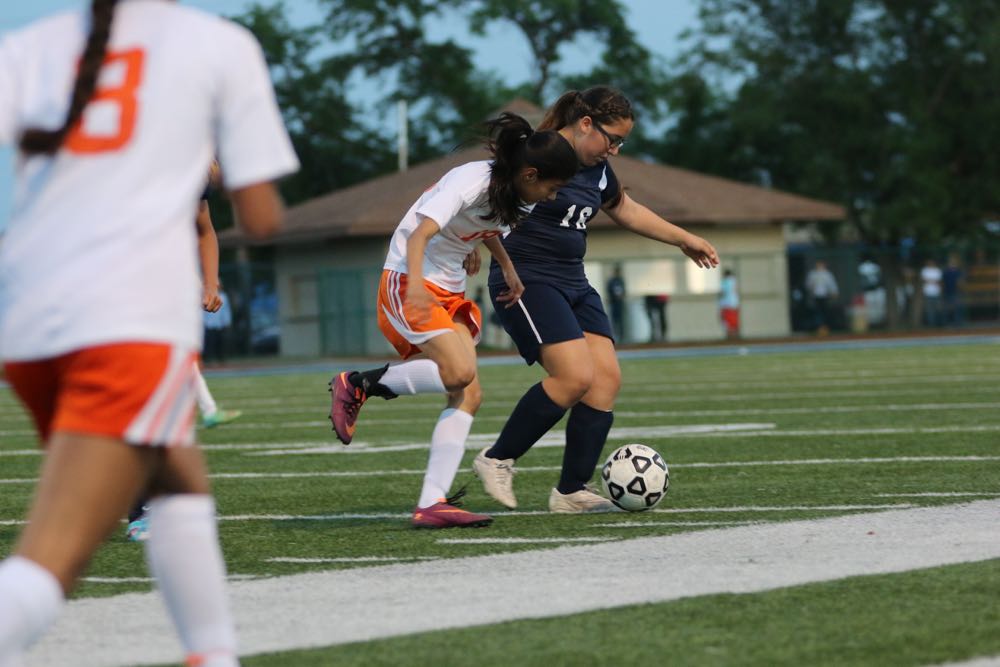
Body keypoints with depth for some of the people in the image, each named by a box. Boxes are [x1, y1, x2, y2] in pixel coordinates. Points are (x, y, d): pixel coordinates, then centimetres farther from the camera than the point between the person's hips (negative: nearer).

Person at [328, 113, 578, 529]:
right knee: (459, 373, -27)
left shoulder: (511, 193, 3)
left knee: (468, 395, -6)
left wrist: (507, 268, 11)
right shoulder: (471, 183, -23)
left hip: (450, 292, 9)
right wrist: (416, 284, -49)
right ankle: (358, 384, -7)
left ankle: (431, 505, -10)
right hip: (409, 281, -9)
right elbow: (419, 235, -33)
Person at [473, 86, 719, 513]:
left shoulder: (597, 169, 14)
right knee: (575, 376, -21)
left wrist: (685, 240, 36)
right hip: (525, 282, -9)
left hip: (573, 285, 9)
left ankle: (571, 492, 0)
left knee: (607, 378, -5)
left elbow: (627, 210, 30)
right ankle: (497, 460, -6)